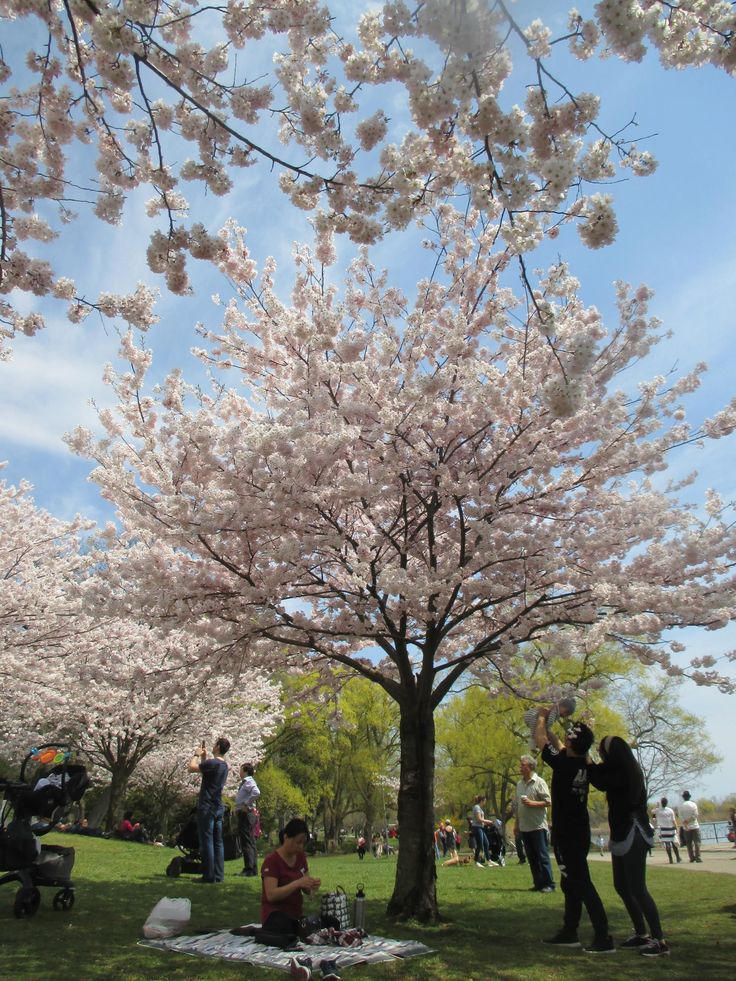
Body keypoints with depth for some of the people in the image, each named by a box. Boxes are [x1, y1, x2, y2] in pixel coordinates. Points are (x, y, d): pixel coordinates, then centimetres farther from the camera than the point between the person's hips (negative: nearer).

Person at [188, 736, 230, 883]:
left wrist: (196, 755, 0)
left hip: (207, 807, -8)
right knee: (218, 842, 9)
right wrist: (203, 757, 24)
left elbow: (191, 768, -15)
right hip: (218, 808, 8)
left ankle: (209, 875, -1)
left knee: (206, 842, -3)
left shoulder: (212, 763, -16)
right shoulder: (224, 765, 12)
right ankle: (218, 875, 12)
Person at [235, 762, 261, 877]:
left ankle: (249, 869, -5)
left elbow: (256, 793, -32)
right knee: (250, 842, 13)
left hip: (245, 814, -10)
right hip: (246, 814, 10)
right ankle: (253, 869, 19)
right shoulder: (245, 782, 16)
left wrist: (246, 804, -24)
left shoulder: (249, 782, -14)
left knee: (246, 842, -7)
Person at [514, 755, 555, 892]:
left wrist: (532, 803, -20)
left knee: (542, 856, -3)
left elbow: (548, 802, -11)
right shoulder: (519, 784, 12)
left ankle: (549, 884, 4)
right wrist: (516, 824, 16)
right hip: (524, 827, 7)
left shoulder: (539, 782, -7)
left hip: (538, 826, -7)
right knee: (532, 858, 10)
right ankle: (538, 884, 18)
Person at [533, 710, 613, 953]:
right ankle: (569, 933, 25)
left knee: (582, 884, -5)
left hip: (567, 835, -9)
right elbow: (556, 744, 19)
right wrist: (545, 726, 23)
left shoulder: (563, 764, -21)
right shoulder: (582, 764, 2)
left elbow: (541, 741, -8)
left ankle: (603, 938, -3)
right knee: (572, 883, 16)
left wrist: (541, 719, 7)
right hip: (578, 832, 9)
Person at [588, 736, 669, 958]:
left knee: (637, 888, -9)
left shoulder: (625, 773, -18)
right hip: (622, 835, 10)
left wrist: (587, 760, -14)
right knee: (621, 886, 14)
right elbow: (601, 774, 17)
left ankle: (660, 940, -4)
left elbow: (601, 782, -25)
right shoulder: (620, 771, 10)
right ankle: (641, 934, 22)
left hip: (634, 835, -10)